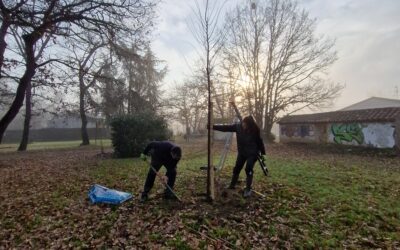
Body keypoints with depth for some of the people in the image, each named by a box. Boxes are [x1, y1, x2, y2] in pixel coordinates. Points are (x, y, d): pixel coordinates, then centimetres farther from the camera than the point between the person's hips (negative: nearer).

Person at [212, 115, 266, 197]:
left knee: (248, 169, -13)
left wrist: (263, 153, -3)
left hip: (252, 153, -4)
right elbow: (225, 128, -15)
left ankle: (248, 189, 2)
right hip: (241, 152, 4)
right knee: (236, 169, 10)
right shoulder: (238, 126, -13)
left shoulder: (255, 131, -19)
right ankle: (232, 185, 28)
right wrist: (213, 126, -22)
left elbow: (260, 142, -8)